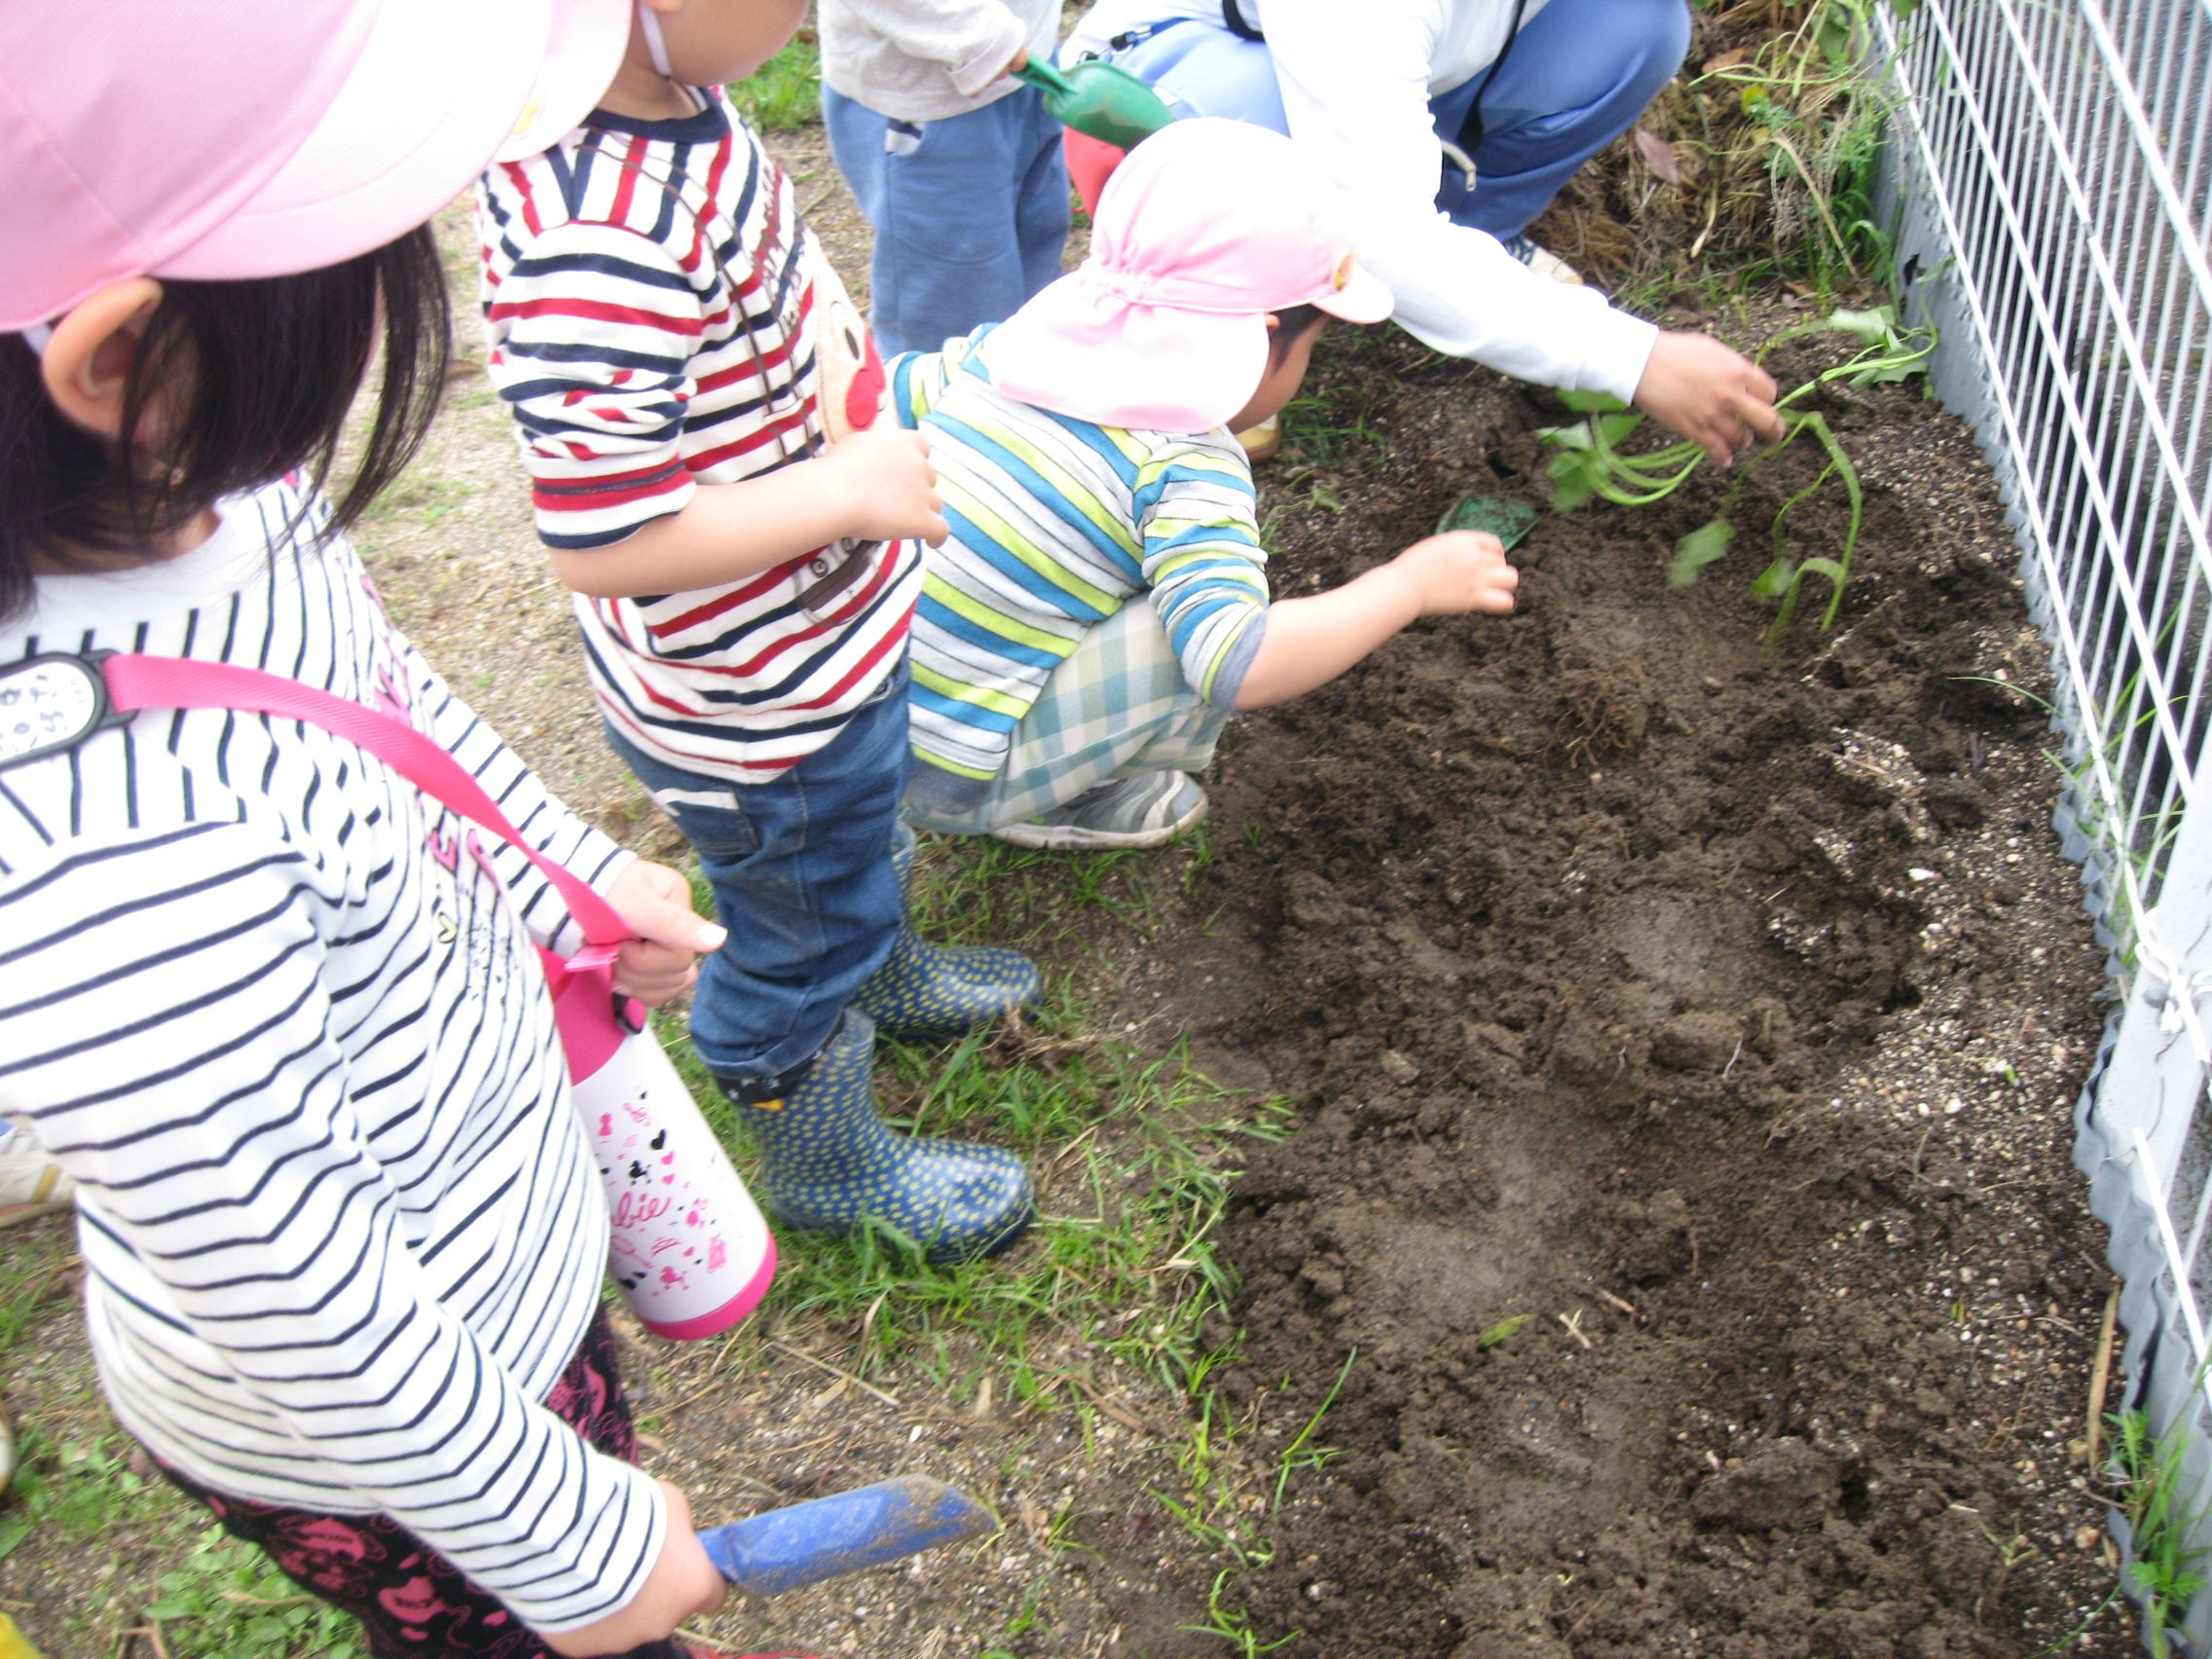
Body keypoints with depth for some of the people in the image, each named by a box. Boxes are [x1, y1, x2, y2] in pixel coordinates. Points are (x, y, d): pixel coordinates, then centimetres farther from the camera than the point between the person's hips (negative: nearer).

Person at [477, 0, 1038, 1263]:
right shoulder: (599, 243, -40)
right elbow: (600, 543, -35)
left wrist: (862, 426, 8)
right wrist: (849, 490, -29)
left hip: (832, 627, 9)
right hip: (756, 707, -9)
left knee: (863, 841, 36)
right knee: (800, 933, 18)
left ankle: (885, 974, 67)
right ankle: (830, 1167, 46)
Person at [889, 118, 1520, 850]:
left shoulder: (1006, 343, 1)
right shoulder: (1188, 469, -19)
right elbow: (1238, 666, -29)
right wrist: (1412, 582, -17)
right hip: (953, 780, -7)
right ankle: (1052, 805, 5)